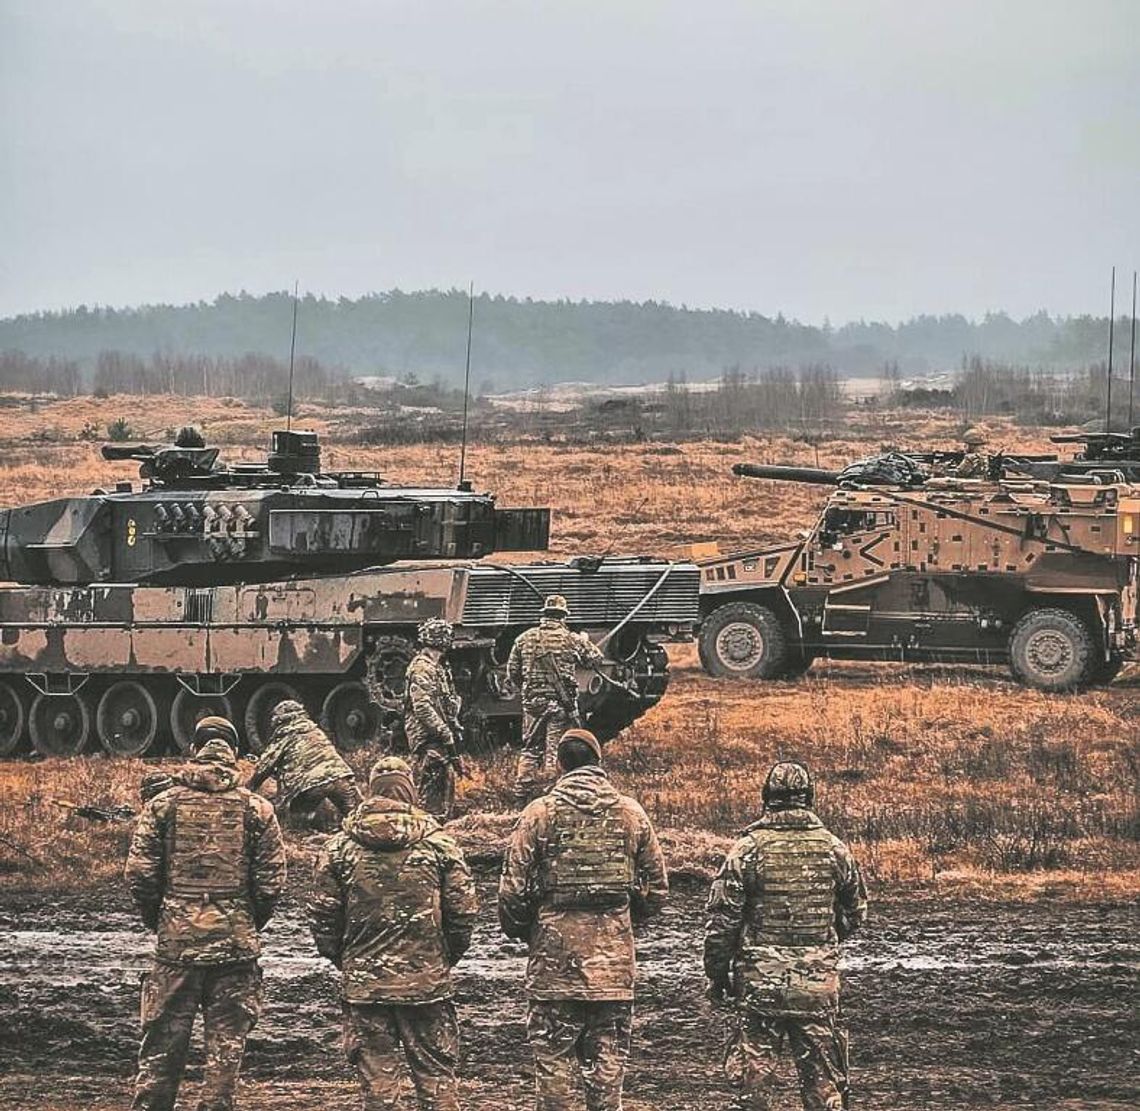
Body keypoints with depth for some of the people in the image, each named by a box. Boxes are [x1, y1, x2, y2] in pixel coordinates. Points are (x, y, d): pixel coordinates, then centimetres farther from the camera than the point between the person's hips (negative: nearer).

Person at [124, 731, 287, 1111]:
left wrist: (156, 920, 13)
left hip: (176, 938, 1)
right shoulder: (255, 809, 2)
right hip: (236, 943, -1)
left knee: (163, 1041, 7)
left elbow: (138, 874, -1)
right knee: (226, 1043, 6)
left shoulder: (164, 804, 3)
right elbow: (272, 881, 0)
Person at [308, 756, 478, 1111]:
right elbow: (463, 911, -2)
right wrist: (447, 957, 14)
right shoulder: (439, 844, -2)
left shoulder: (341, 847, 0)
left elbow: (321, 915, 1)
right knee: (436, 1077, 6)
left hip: (364, 984, 0)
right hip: (427, 981, 0)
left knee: (375, 1079, 5)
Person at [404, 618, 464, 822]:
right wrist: (445, 733, -21)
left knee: (447, 780, 14)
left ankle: (443, 820, 22)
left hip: (439, 738, 10)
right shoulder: (422, 668, -15)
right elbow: (422, 707, -21)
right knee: (429, 785, -9)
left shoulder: (438, 667, 17)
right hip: (428, 738, -10)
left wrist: (452, 731, 16)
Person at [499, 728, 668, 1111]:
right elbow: (657, 890, 8)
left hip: (555, 960, -2)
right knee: (607, 1062, 8)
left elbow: (514, 890, -5)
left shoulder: (540, 813, -4)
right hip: (614, 962, 2)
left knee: (553, 1059, 4)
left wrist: (520, 930, 13)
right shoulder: (632, 814, 5)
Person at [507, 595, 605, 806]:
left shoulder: (525, 639, 3)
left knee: (530, 749, 12)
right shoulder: (571, 639, -5)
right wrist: (585, 642, 27)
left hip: (532, 701, 3)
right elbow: (595, 660, 7)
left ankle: (522, 795, 12)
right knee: (555, 750, 0)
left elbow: (512, 671, 8)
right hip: (561, 702, -3)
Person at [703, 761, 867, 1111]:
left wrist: (716, 973, 5)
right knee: (822, 1073, 9)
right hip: (819, 982, 2)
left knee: (754, 1069, 4)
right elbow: (856, 913, 12)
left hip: (759, 981, -2)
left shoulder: (748, 849, -7)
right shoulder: (834, 849, 1)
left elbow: (722, 919, -7)